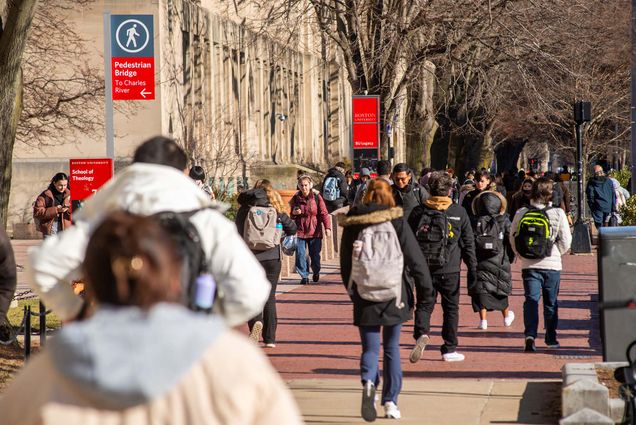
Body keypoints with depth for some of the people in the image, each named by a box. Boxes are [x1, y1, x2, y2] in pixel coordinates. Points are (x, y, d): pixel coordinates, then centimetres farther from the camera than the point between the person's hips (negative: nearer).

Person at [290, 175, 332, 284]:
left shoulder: (317, 197, -3)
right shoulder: (296, 198, 4)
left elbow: (324, 213, -6)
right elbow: (291, 216, 15)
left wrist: (327, 227, -17)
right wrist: (294, 213, -9)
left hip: (315, 231, -2)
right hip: (300, 231, 2)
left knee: (315, 255, 4)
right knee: (300, 254, -6)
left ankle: (316, 272, 32)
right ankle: (304, 276, 5)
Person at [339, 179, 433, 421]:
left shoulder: (352, 224, 0)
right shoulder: (396, 222, -5)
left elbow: (345, 264, 7)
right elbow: (415, 258, -5)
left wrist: (353, 292, 18)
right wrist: (426, 290, 2)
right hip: (394, 295, 0)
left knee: (370, 347, 5)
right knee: (392, 348, 12)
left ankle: (368, 382, -26)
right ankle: (390, 401, 11)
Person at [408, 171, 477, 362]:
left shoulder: (418, 212, 2)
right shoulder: (459, 212, -1)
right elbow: (468, 243, 2)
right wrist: (472, 268, 8)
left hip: (424, 268, 1)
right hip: (450, 270, -1)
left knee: (424, 304, 8)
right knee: (451, 308, 10)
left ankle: (421, 333, -20)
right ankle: (449, 349, 13)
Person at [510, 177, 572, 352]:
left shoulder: (521, 213, -3)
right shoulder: (558, 214, -7)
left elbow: (513, 238, 3)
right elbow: (566, 240, -2)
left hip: (529, 264, 1)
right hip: (552, 264, 0)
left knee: (531, 300, 1)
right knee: (551, 303, 13)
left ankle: (530, 335, -17)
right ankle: (551, 338, 23)